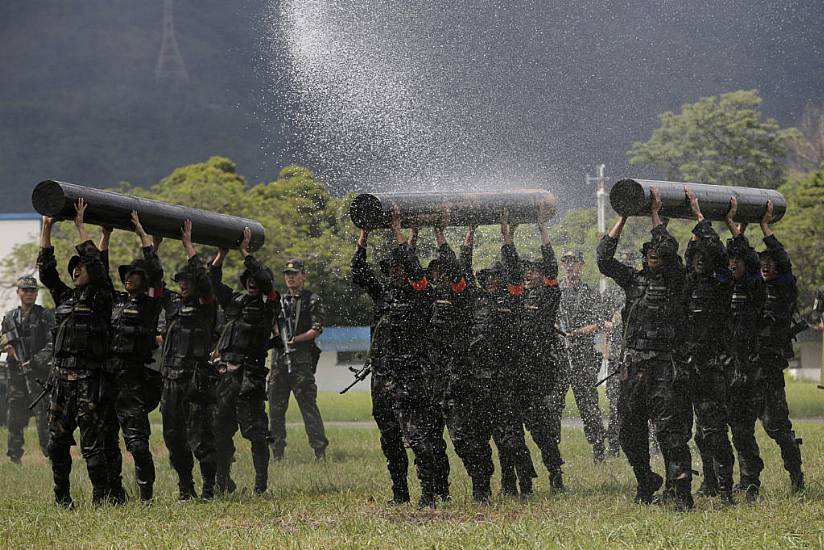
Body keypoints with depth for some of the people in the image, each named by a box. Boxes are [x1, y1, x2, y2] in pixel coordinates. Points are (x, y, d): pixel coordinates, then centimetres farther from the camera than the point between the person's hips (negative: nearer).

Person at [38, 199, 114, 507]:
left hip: (88, 378, -6)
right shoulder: (64, 297, 17)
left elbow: (96, 262, -11)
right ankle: (62, 498, 14)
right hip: (61, 376, 6)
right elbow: (45, 268, 15)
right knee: (57, 440, 7)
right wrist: (46, 227, 10)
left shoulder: (100, 297, 0)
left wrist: (80, 226, -7)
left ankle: (101, 496, -5)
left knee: (91, 440, -8)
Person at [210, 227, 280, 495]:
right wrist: (222, 252, 6)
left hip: (251, 374, -6)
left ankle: (261, 483, -2)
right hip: (226, 371, 6)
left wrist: (244, 251, -7)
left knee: (256, 430, -6)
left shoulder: (268, 305, 3)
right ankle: (222, 481, 15)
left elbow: (265, 279, -12)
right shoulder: (234, 300, 18)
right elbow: (213, 281, 14)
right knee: (221, 428, 7)